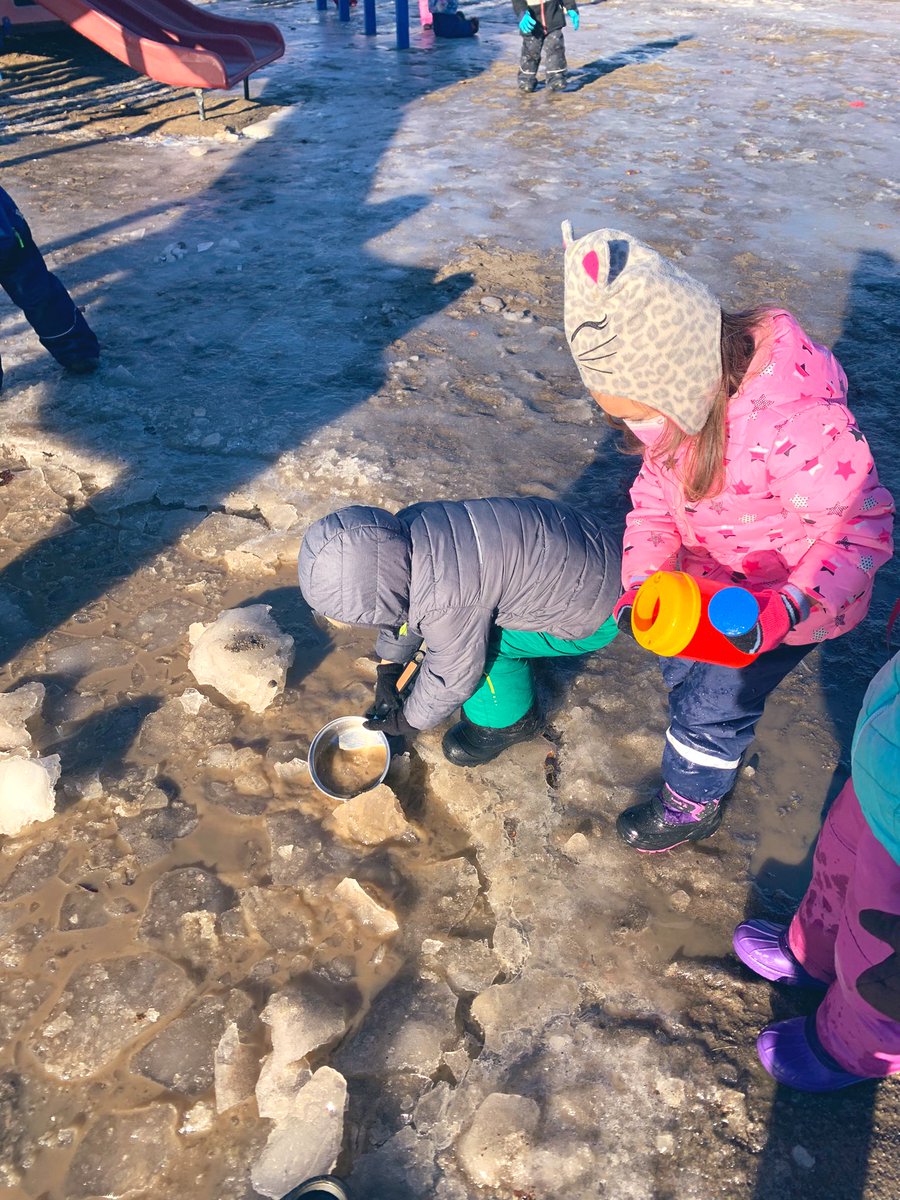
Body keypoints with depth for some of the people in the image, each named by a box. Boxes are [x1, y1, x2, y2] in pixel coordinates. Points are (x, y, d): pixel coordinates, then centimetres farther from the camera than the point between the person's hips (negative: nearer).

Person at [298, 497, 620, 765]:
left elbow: (453, 677, -15)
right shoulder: (404, 529, -10)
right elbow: (404, 605, 9)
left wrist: (409, 720, 2)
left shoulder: (445, 605, -34)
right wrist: (387, 671, 17)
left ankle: (508, 721, 13)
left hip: (591, 616, -8)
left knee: (469, 639, -11)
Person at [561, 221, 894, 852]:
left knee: (711, 705, 5)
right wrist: (641, 583, -19)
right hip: (709, 577, 7)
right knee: (681, 667, 23)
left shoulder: (796, 420, -39)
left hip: (796, 592, -7)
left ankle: (693, 805, 35)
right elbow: (655, 494, -5)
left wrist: (782, 613, -39)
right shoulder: (671, 393, -16)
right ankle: (720, 752, 54)